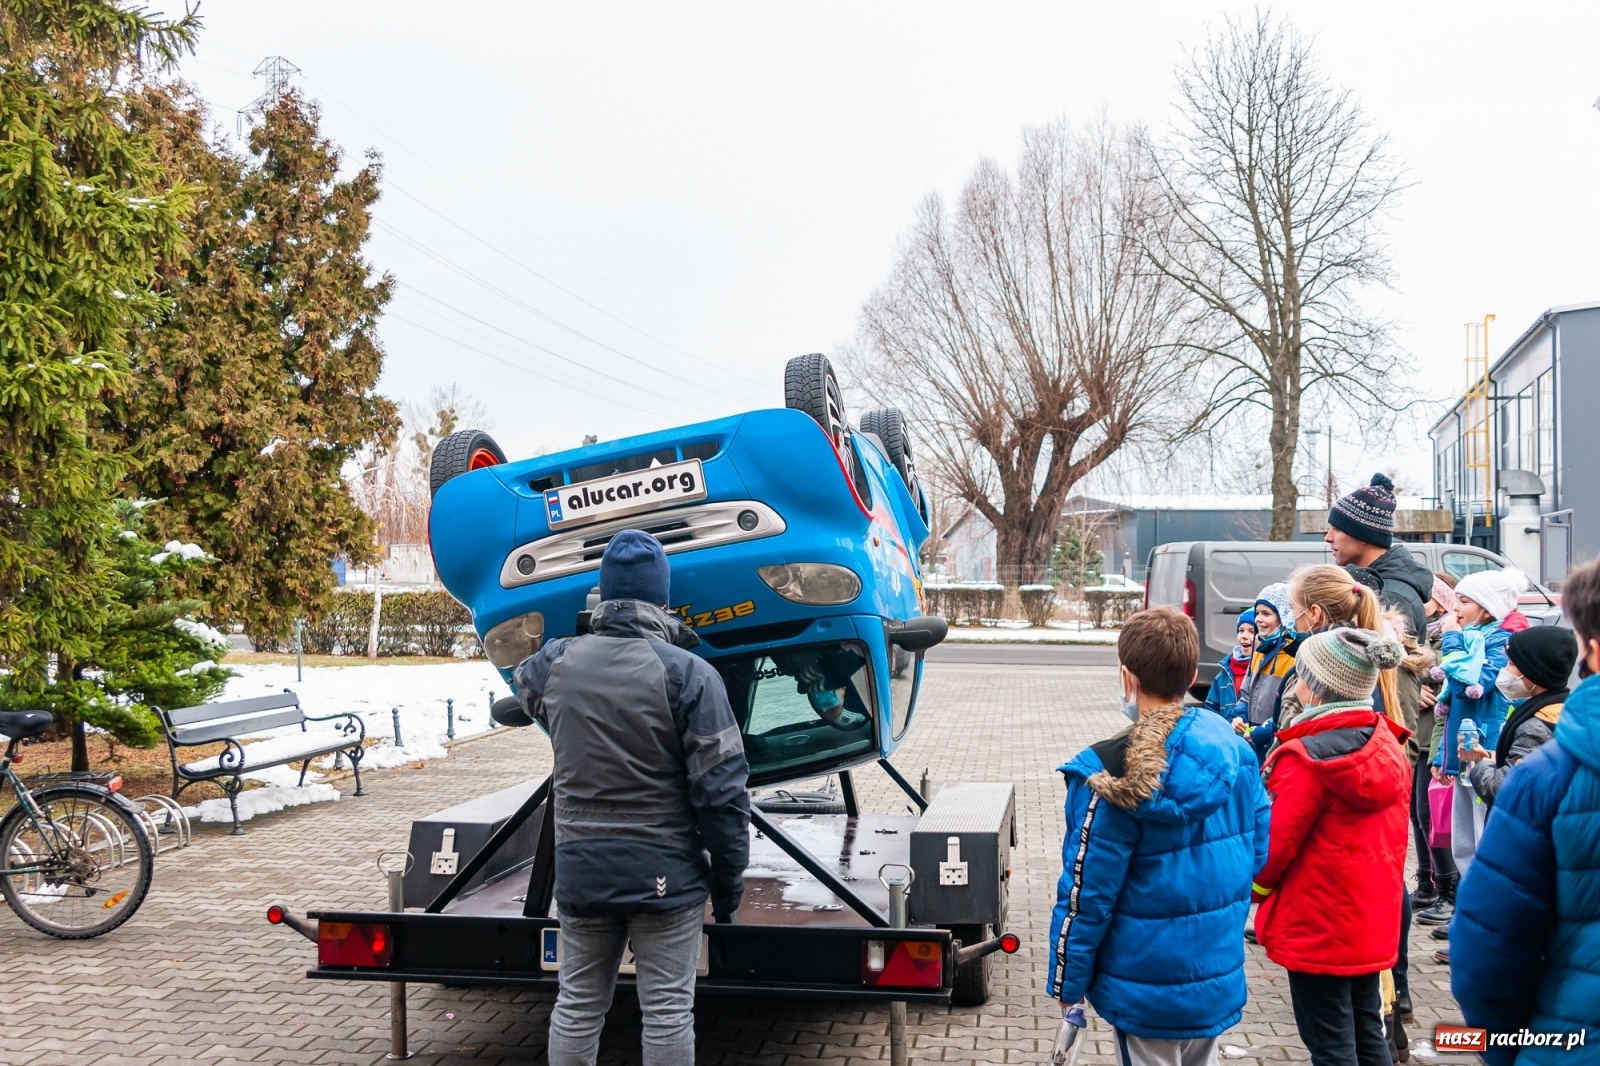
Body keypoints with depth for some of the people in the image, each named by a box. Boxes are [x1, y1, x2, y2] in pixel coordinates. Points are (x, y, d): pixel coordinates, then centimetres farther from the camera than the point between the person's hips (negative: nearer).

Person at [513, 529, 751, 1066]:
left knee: (577, 1005, 15)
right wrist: (728, 880, -3)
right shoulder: (689, 673, -14)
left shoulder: (555, 663, -1)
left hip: (579, 867, 4)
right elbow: (721, 791, -13)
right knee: (667, 1009, 5)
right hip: (665, 872, -4)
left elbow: (525, 682, 27)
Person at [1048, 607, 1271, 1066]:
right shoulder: (1231, 747, -6)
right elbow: (1258, 848, 4)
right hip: (1220, 972, 5)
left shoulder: (1113, 774, -22)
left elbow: (1087, 890, -17)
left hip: (1149, 989, -5)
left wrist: (1067, 981, -5)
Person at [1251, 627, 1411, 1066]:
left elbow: (1275, 844, -16)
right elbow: (1390, 836, 9)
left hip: (1317, 926, -7)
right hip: (1373, 918, 7)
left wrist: (1255, 887, 2)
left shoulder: (1306, 757, -20)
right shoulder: (1387, 745, 2)